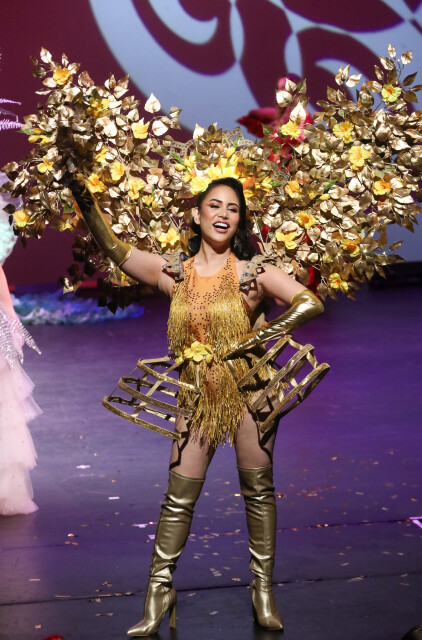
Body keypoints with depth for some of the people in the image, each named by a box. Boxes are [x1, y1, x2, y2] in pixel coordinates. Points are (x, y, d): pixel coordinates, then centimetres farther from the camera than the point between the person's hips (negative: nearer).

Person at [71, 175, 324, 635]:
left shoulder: (252, 273, -5)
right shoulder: (174, 274, 2)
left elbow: (309, 304, -11)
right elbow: (114, 249, 0)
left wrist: (256, 338, -15)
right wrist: (84, 200, -12)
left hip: (248, 389, -1)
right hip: (198, 395, 2)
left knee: (258, 490, 7)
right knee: (178, 497, 2)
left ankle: (263, 589, 19)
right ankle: (159, 591, 11)